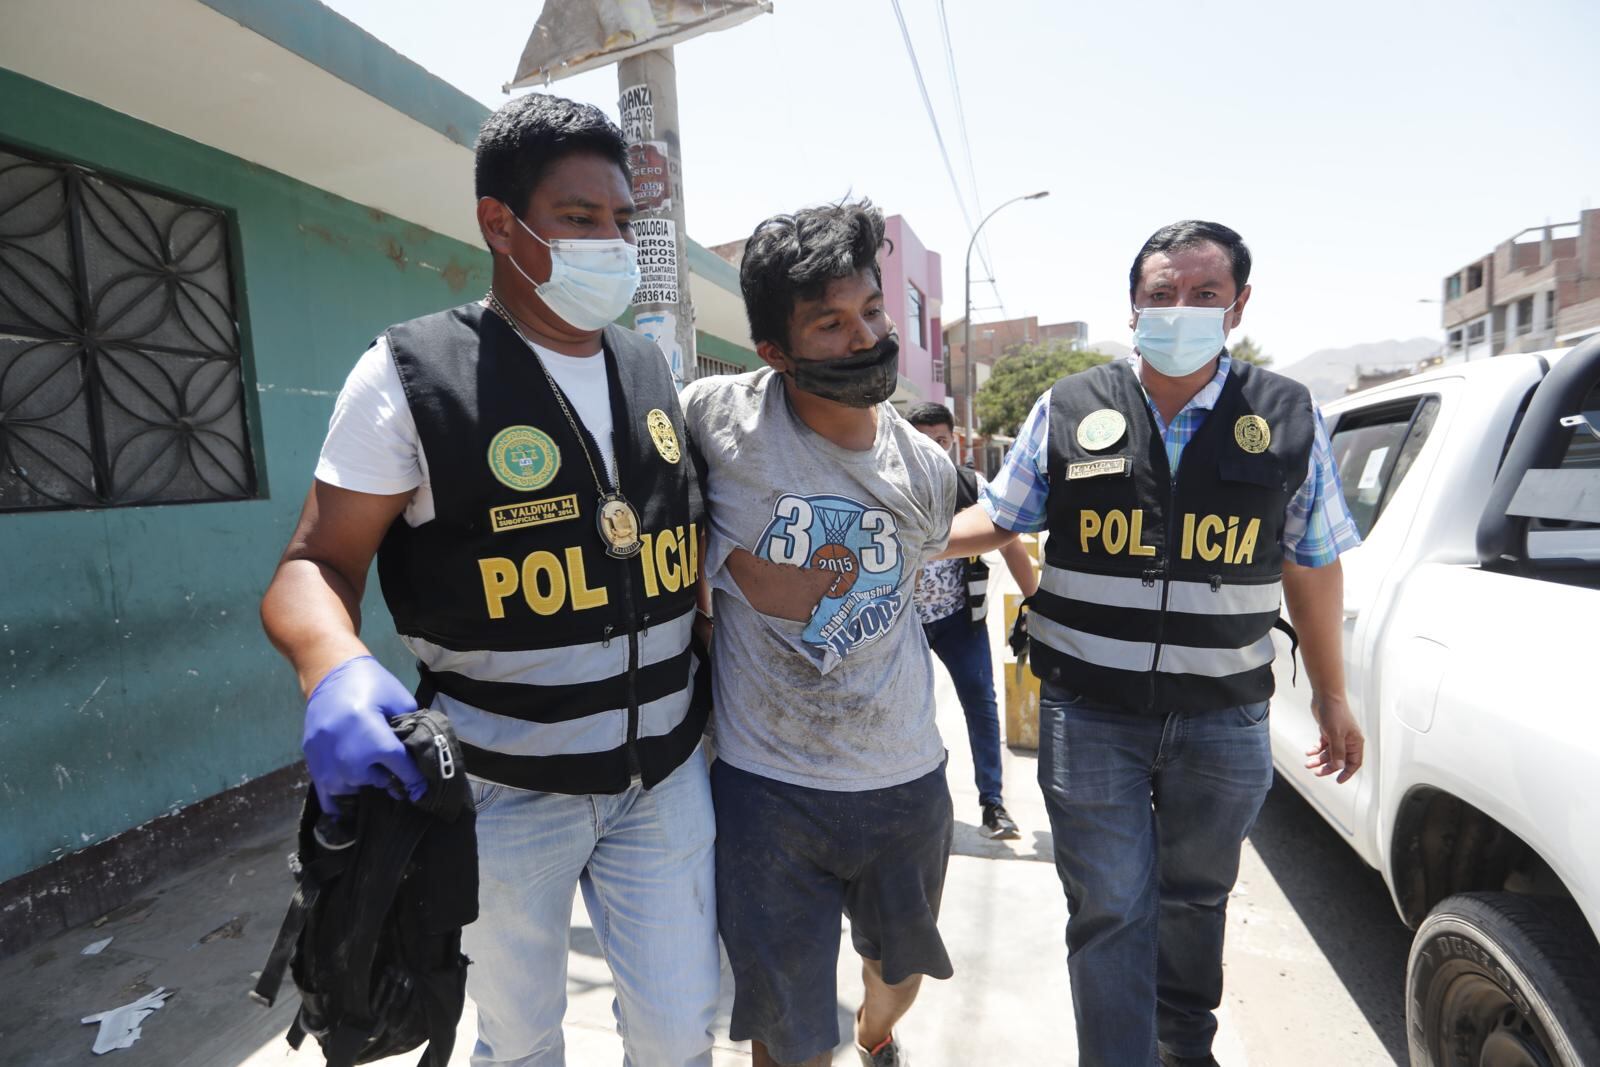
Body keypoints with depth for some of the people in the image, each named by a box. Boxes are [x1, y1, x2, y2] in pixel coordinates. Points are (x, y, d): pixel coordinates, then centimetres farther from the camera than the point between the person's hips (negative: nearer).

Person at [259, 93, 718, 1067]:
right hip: (508, 793, -3)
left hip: (667, 775, 4)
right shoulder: (412, 375, -11)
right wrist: (336, 668, -31)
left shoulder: (653, 371, 4)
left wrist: (712, 690, 8)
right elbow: (316, 566, -10)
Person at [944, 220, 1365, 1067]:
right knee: (1110, 909, 4)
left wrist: (1331, 695, 10)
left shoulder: (1289, 419, 0)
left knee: (1194, 896, 23)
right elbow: (998, 519, 5)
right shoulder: (1068, 411, -4)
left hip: (1222, 719, 3)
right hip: (1090, 712, -2)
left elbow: (1313, 566, 6)